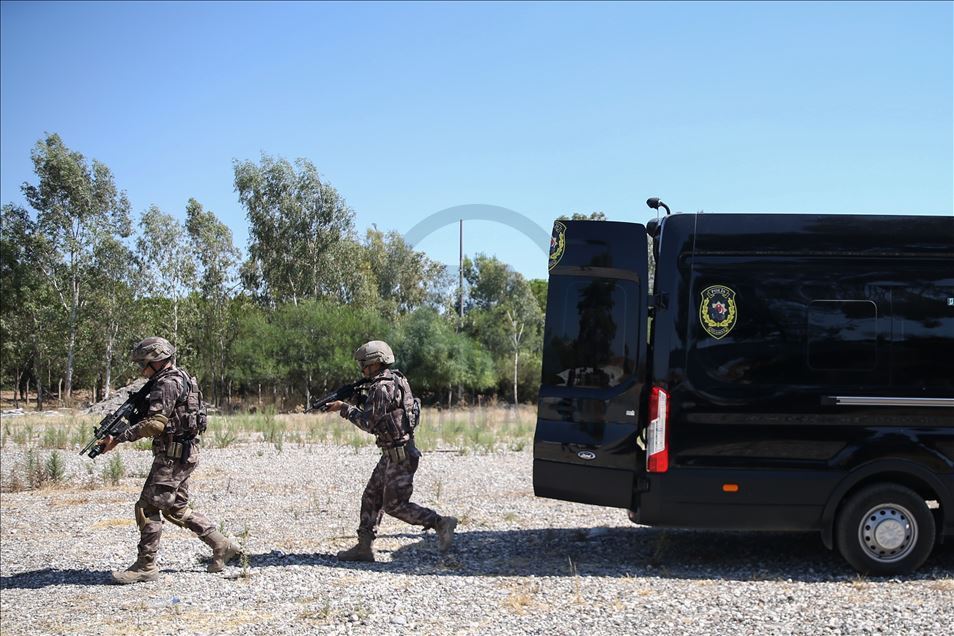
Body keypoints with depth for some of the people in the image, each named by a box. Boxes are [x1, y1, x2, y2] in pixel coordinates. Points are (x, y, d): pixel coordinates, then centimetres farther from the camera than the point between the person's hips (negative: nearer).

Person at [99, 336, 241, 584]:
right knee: (176, 509, 16)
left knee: (147, 508, -5)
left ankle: (146, 566, 0)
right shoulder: (178, 378, 16)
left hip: (172, 455, -10)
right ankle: (222, 546, 18)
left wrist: (119, 438, -23)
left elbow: (155, 423, -25)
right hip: (183, 454, 10)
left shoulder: (167, 383, -15)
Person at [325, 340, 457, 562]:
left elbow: (368, 422, -17)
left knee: (394, 505, -4)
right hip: (393, 454, 10)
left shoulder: (382, 387, -18)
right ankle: (363, 547, 16)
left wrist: (344, 408, -7)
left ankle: (441, 523, -3)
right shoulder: (397, 380, 12)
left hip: (399, 455, -10)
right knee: (371, 497, 12)